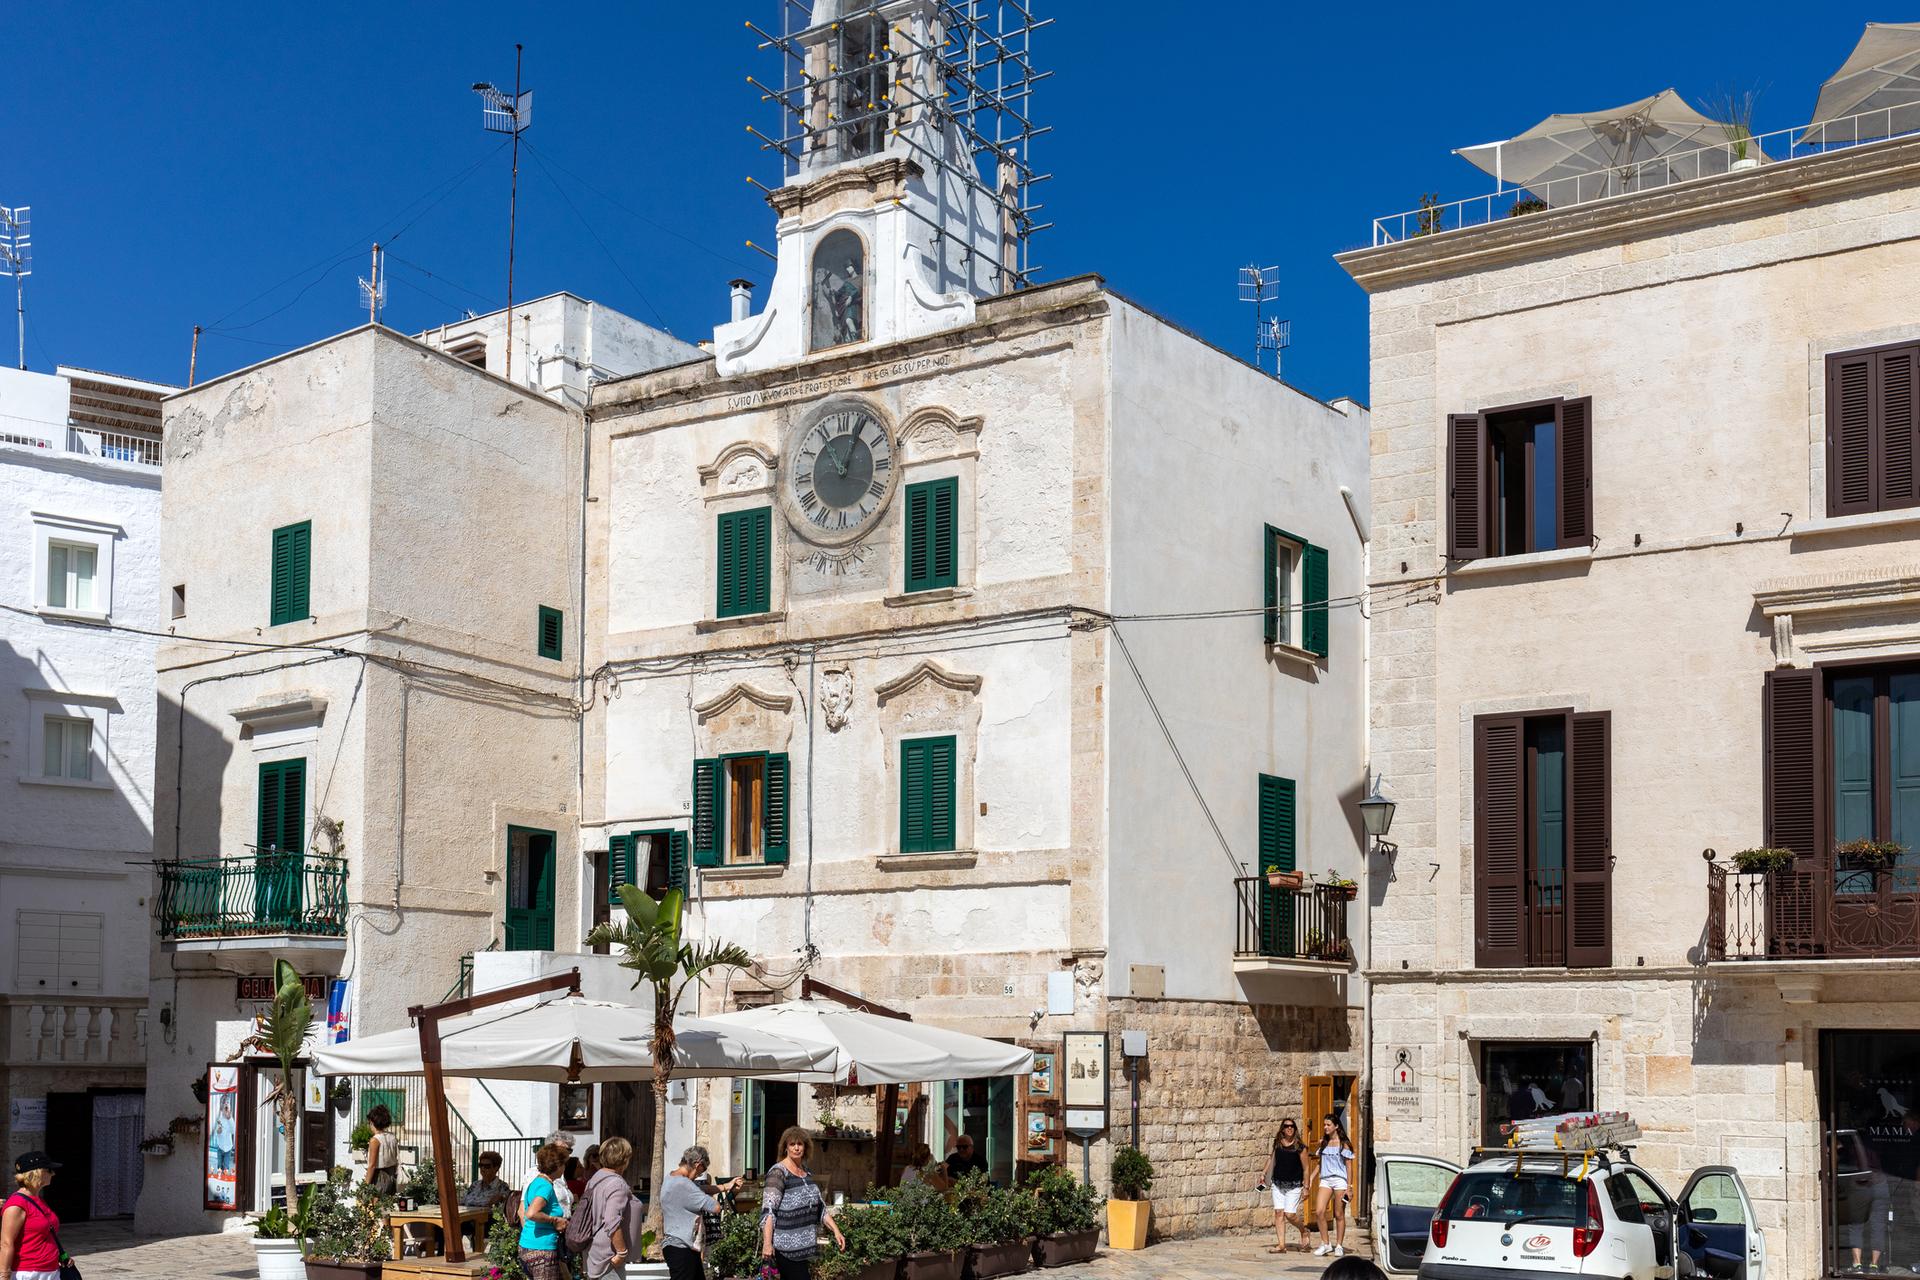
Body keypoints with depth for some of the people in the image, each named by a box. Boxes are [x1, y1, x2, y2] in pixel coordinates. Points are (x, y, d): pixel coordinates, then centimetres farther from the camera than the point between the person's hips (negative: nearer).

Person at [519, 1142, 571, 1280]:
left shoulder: (534, 1181, 11)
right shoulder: (546, 1186, -17)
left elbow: (522, 1211, 22)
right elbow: (531, 1214, -30)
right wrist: (554, 1220, -18)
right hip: (542, 1249, -10)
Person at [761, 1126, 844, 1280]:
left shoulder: (806, 1172, 14)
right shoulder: (779, 1172, -10)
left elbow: (820, 1206, 19)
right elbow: (768, 1210, -18)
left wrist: (836, 1231, 10)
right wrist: (767, 1243, -25)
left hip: (803, 1244, 7)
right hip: (786, 1246, -7)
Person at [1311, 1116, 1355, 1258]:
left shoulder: (1343, 1144, 1)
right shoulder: (1323, 1143, 14)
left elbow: (1348, 1165, -1)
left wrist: (1349, 1187, -6)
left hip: (1339, 1180, -4)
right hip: (1325, 1180, 4)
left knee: (1339, 1215, 1)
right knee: (1319, 1212, -10)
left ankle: (1339, 1246, 10)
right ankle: (1326, 1244, 0)